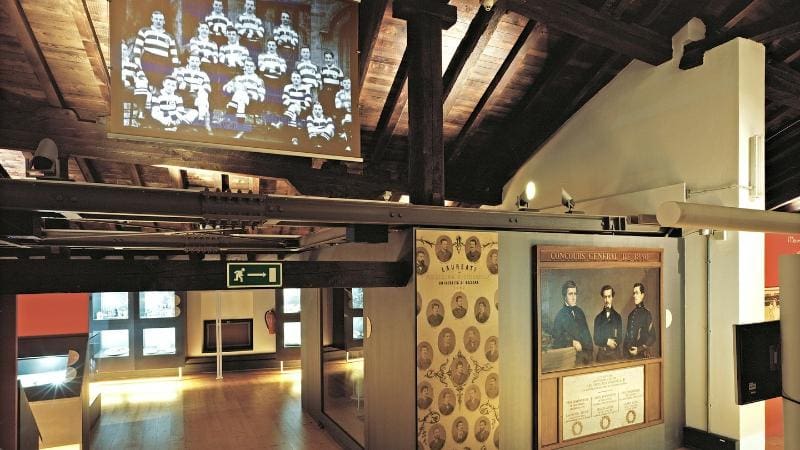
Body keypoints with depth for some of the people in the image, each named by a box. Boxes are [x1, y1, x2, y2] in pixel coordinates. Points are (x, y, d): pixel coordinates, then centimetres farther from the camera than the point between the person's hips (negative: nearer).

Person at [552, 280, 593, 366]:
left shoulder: (579, 312, 8)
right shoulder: (560, 314, -5)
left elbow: (586, 333, 13)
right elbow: (557, 338, -7)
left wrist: (590, 350, 3)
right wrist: (572, 342, -15)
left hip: (584, 352, 4)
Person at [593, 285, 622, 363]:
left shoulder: (617, 317, 4)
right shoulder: (598, 317, 4)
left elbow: (619, 338, -1)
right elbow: (596, 339, 0)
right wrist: (607, 341, -14)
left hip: (615, 353, 0)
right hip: (602, 353, 0)